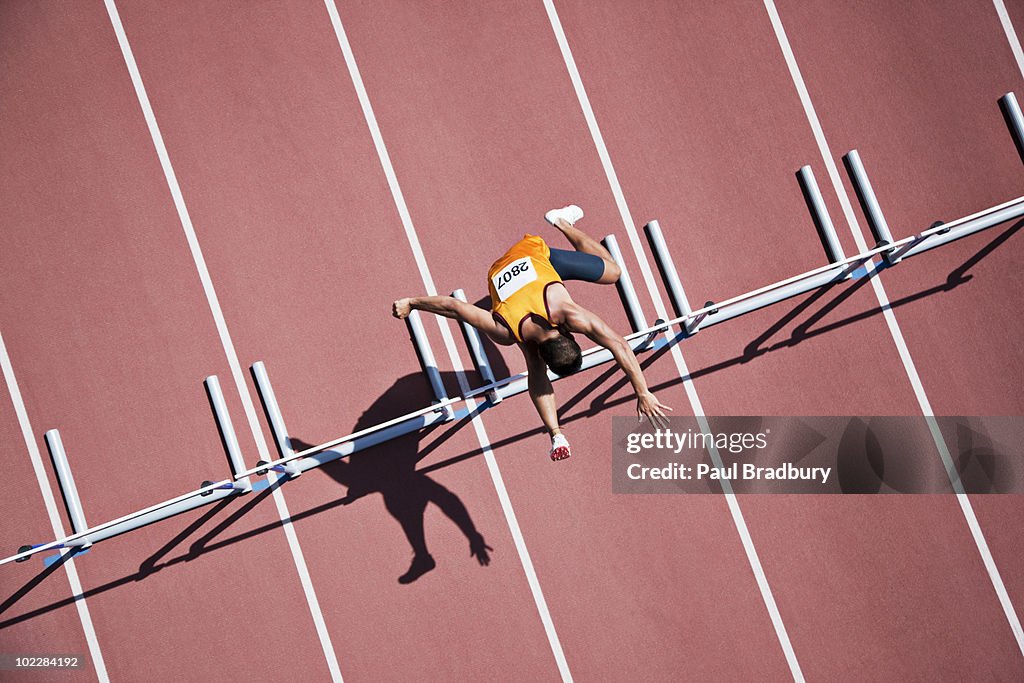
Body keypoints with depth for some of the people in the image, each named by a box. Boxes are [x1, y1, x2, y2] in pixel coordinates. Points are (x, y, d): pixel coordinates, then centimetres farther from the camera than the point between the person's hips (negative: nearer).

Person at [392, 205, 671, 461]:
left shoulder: (572, 315, -43)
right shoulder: (505, 333, -41)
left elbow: (620, 346, -40)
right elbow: (454, 306, -35)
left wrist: (643, 394, -39)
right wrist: (412, 303, -22)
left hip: (536, 253, 1)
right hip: (501, 270, -1)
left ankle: (561, 221, 32)